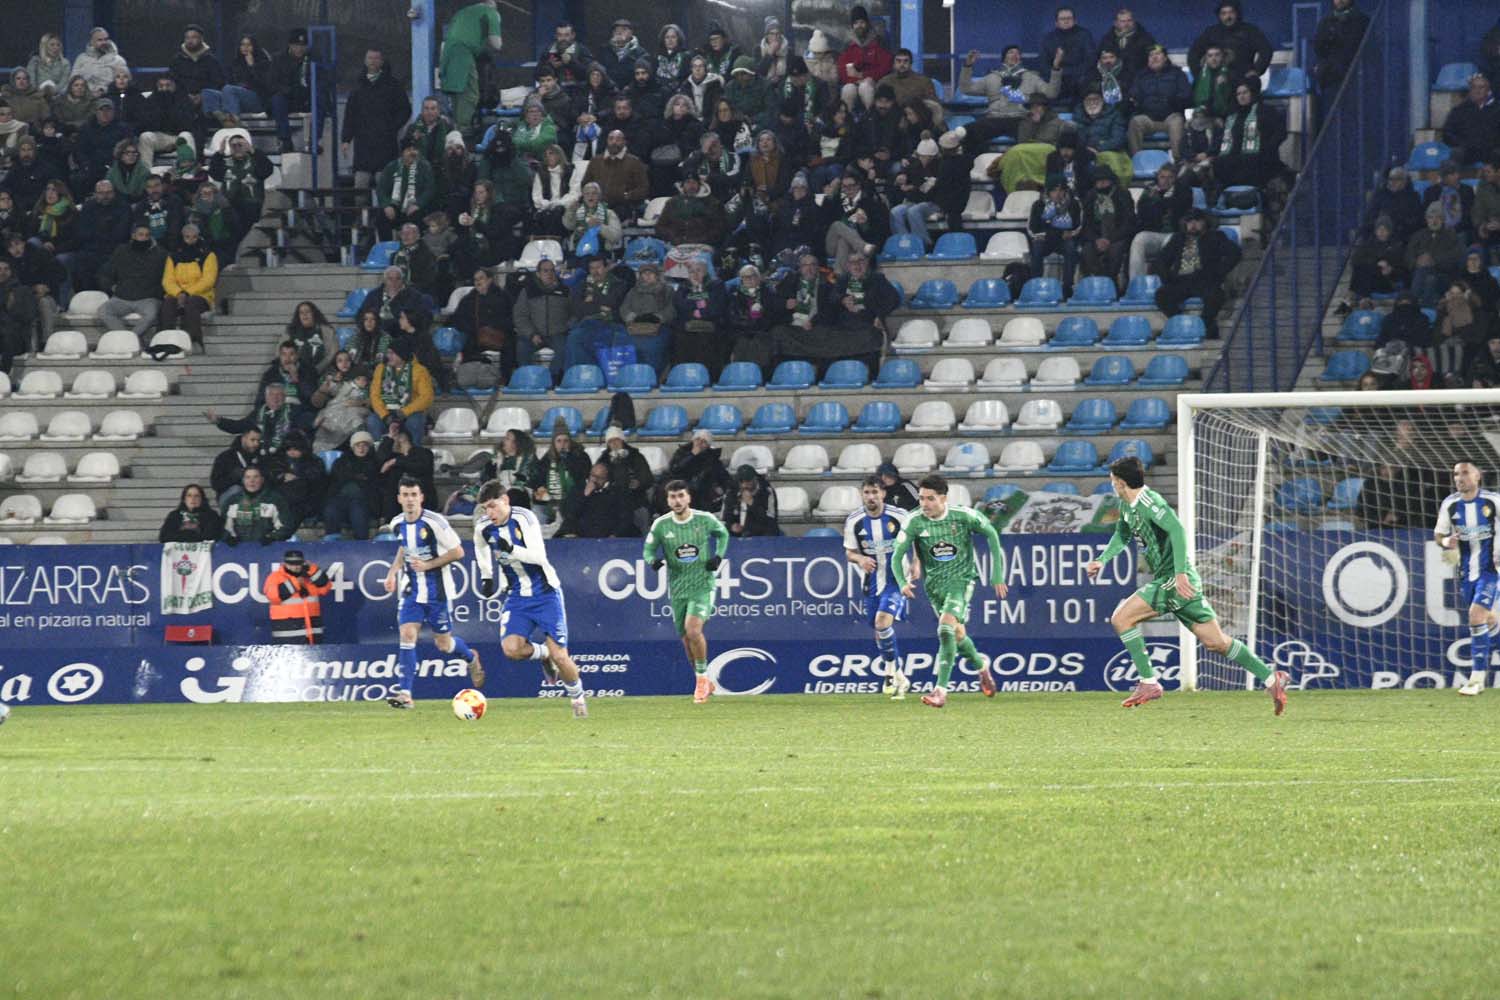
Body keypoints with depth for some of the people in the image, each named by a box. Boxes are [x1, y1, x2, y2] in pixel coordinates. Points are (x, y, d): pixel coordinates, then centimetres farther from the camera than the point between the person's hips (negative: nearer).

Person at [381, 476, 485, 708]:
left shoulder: (434, 522, -18)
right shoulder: (398, 524, 0)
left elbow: (458, 551, -13)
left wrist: (428, 564, -20)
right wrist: (393, 572, 11)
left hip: (437, 591, -4)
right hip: (411, 590, 4)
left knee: (443, 644, 6)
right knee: (407, 635, -14)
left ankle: (472, 658, 41)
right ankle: (405, 693, -15)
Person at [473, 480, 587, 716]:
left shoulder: (524, 518, -17)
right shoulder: (483, 528, -4)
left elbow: (539, 556, -25)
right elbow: (482, 556, 19)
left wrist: (511, 550, -38)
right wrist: (486, 578, 7)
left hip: (545, 592, -4)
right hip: (516, 597, 4)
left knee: (559, 655, -8)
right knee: (510, 648, -21)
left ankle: (577, 697, 20)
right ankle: (542, 653, 13)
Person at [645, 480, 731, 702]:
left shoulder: (704, 519, -7)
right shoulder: (661, 525, -5)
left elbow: (723, 533, 13)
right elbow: (648, 550, 6)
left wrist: (719, 555, -3)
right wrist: (653, 560, -17)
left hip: (702, 585, -3)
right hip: (677, 588, 3)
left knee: (693, 630, -23)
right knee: (687, 640, 9)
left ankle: (702, 678, -3)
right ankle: (706, 684, 29)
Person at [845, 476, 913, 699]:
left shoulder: (899, 516, -11)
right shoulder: (854, 521, -4)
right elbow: (849, 552, 5)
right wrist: (859, 559, -17)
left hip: (896, 578, -4)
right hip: (872, 580, 4)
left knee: (883, 620, -24)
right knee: (879, 630, 11)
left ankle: (892, 672, -9)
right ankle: (900, 678, 29)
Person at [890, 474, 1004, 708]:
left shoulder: (963, 516, -15)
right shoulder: (915, 523, -12)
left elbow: (990, 533, 1)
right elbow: (897, 556, -9)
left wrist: (997, 574, 1)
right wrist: (902, 583, -29)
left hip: (961, 579, -4)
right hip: (934, 583, 4)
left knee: (946, 629, -23)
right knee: (957, 636, 13)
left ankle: (941, 689, -24)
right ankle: (981, 664, 46)